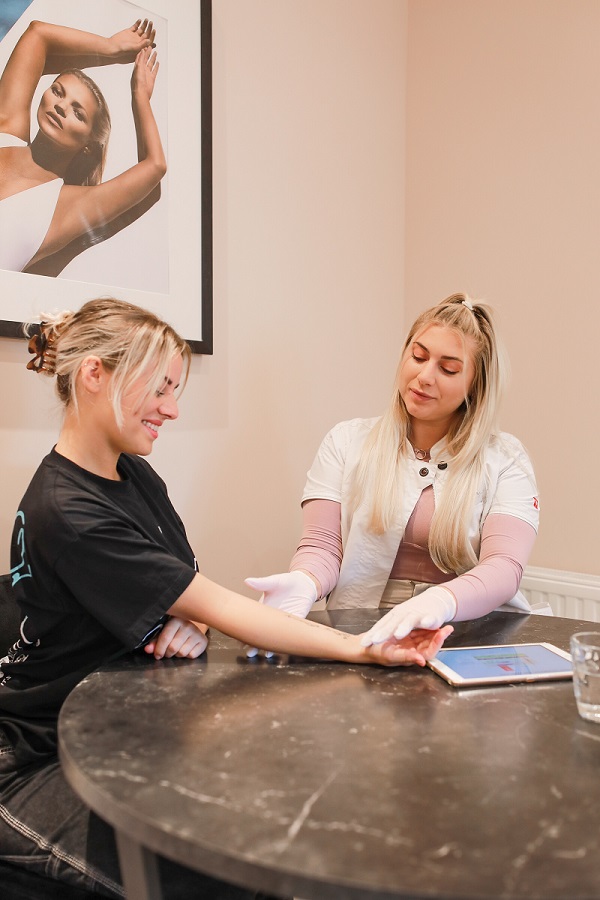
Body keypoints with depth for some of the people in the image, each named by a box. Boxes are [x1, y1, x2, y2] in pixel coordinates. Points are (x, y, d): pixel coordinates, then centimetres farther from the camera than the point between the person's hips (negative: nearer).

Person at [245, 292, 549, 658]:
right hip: (361, 636, 1)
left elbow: (504, 568, -11)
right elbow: (323, 546, -1)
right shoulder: (347, 442, 7)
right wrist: (304, 583, -25)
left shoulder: (505, 459, 3)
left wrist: (441, 601, -33)